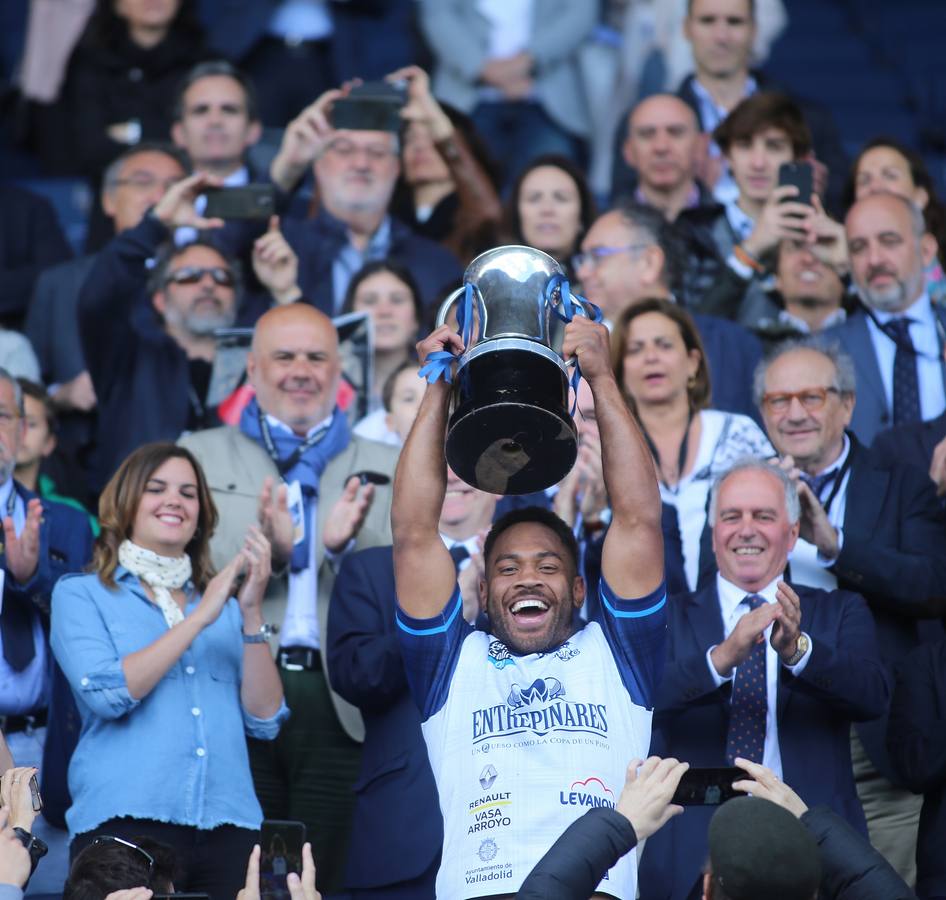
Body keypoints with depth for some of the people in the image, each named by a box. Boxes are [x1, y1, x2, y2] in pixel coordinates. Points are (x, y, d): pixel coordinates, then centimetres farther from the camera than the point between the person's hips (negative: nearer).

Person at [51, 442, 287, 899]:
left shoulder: (221, 604, 17)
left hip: (228, 827, 3)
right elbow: (106, 693, -11)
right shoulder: (80, 595, 7)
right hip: (126, 826, -3)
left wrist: (251, 613, -4)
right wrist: (199, 619, -9)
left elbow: (265, 720, 6)